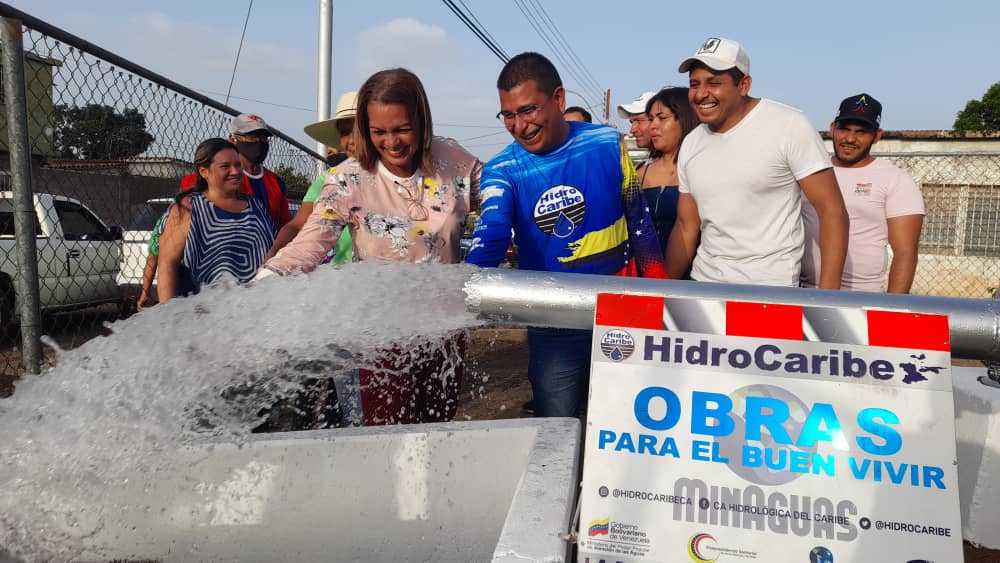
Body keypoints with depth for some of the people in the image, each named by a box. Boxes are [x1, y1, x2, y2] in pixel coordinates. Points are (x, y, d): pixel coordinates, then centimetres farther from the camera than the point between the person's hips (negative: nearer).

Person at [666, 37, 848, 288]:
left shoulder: (789, 126, -10)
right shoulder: (690, 145, 6)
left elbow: (831, 209, -12)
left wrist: (828, 292, -19)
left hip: (770, 286, -5)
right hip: (704, 281, 5)